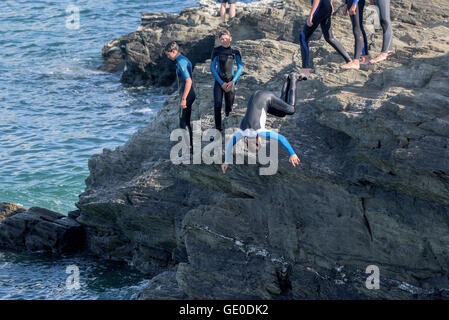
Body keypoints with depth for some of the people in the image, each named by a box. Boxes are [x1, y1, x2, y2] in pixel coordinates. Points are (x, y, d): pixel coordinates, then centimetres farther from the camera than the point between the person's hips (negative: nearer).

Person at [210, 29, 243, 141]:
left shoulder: (235, 51, 1)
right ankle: (217, 130, -12)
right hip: (218, 81, -1)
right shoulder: (216, 51, -3)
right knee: (217, 105, -15)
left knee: (229, 107, 3)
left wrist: (233, 81, -10)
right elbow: (212, 68, -3)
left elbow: (240, 68, 3)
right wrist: (222, 83, -9)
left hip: (230, 82, 1)